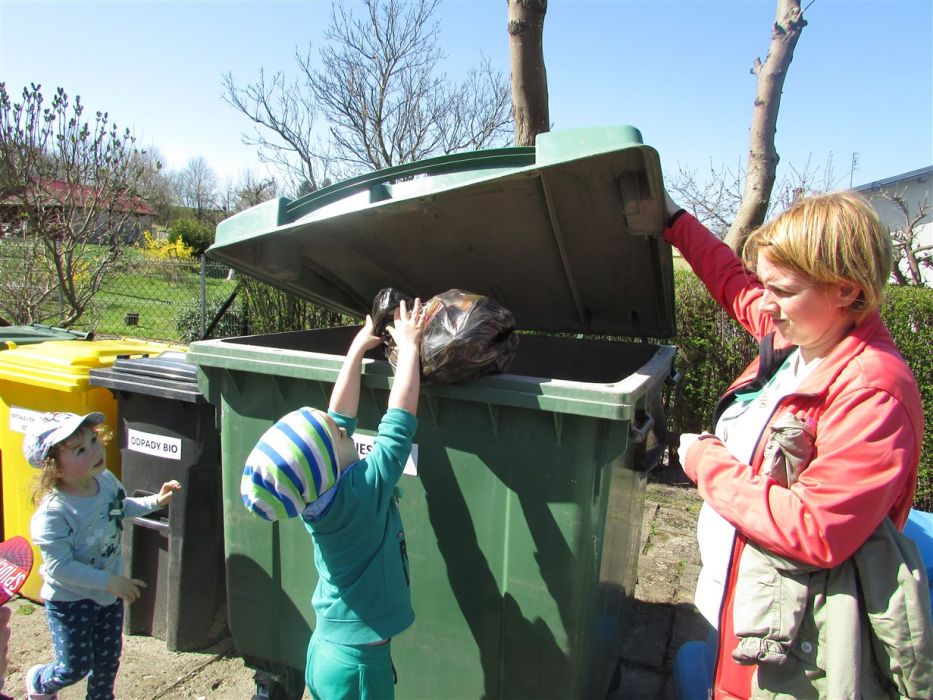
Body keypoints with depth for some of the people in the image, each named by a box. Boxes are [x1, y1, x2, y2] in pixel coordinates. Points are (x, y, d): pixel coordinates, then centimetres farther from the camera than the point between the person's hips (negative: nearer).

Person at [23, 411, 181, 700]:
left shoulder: (106, 479, -9)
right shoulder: (52, 513, -31)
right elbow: (59, 567, -28)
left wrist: (155, 501, 2)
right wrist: (109, 581, -26)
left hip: (110, 593, 6)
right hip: (70, 601, -6)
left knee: (109, 658, 18)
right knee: (75, 667, 10)